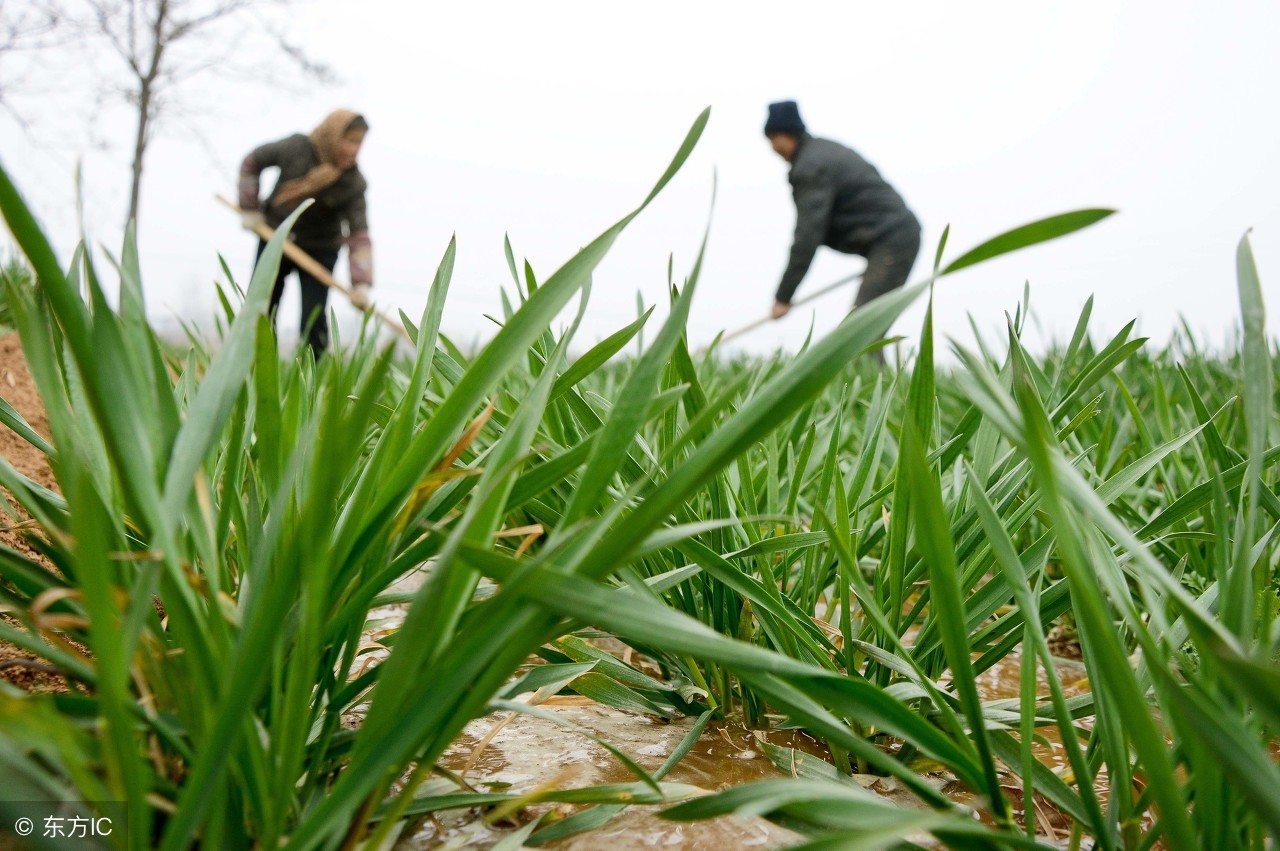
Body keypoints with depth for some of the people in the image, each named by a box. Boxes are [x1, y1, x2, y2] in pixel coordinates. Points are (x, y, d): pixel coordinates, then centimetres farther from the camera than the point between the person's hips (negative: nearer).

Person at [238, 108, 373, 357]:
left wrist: (361, 284, -37)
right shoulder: (296, 148, -17)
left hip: (319, 250, -2)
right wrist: (249, 208, -4)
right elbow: (253, 162, 0)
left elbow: (359, 234, -26)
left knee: (313, 320, -9)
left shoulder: (353, 183, -20)